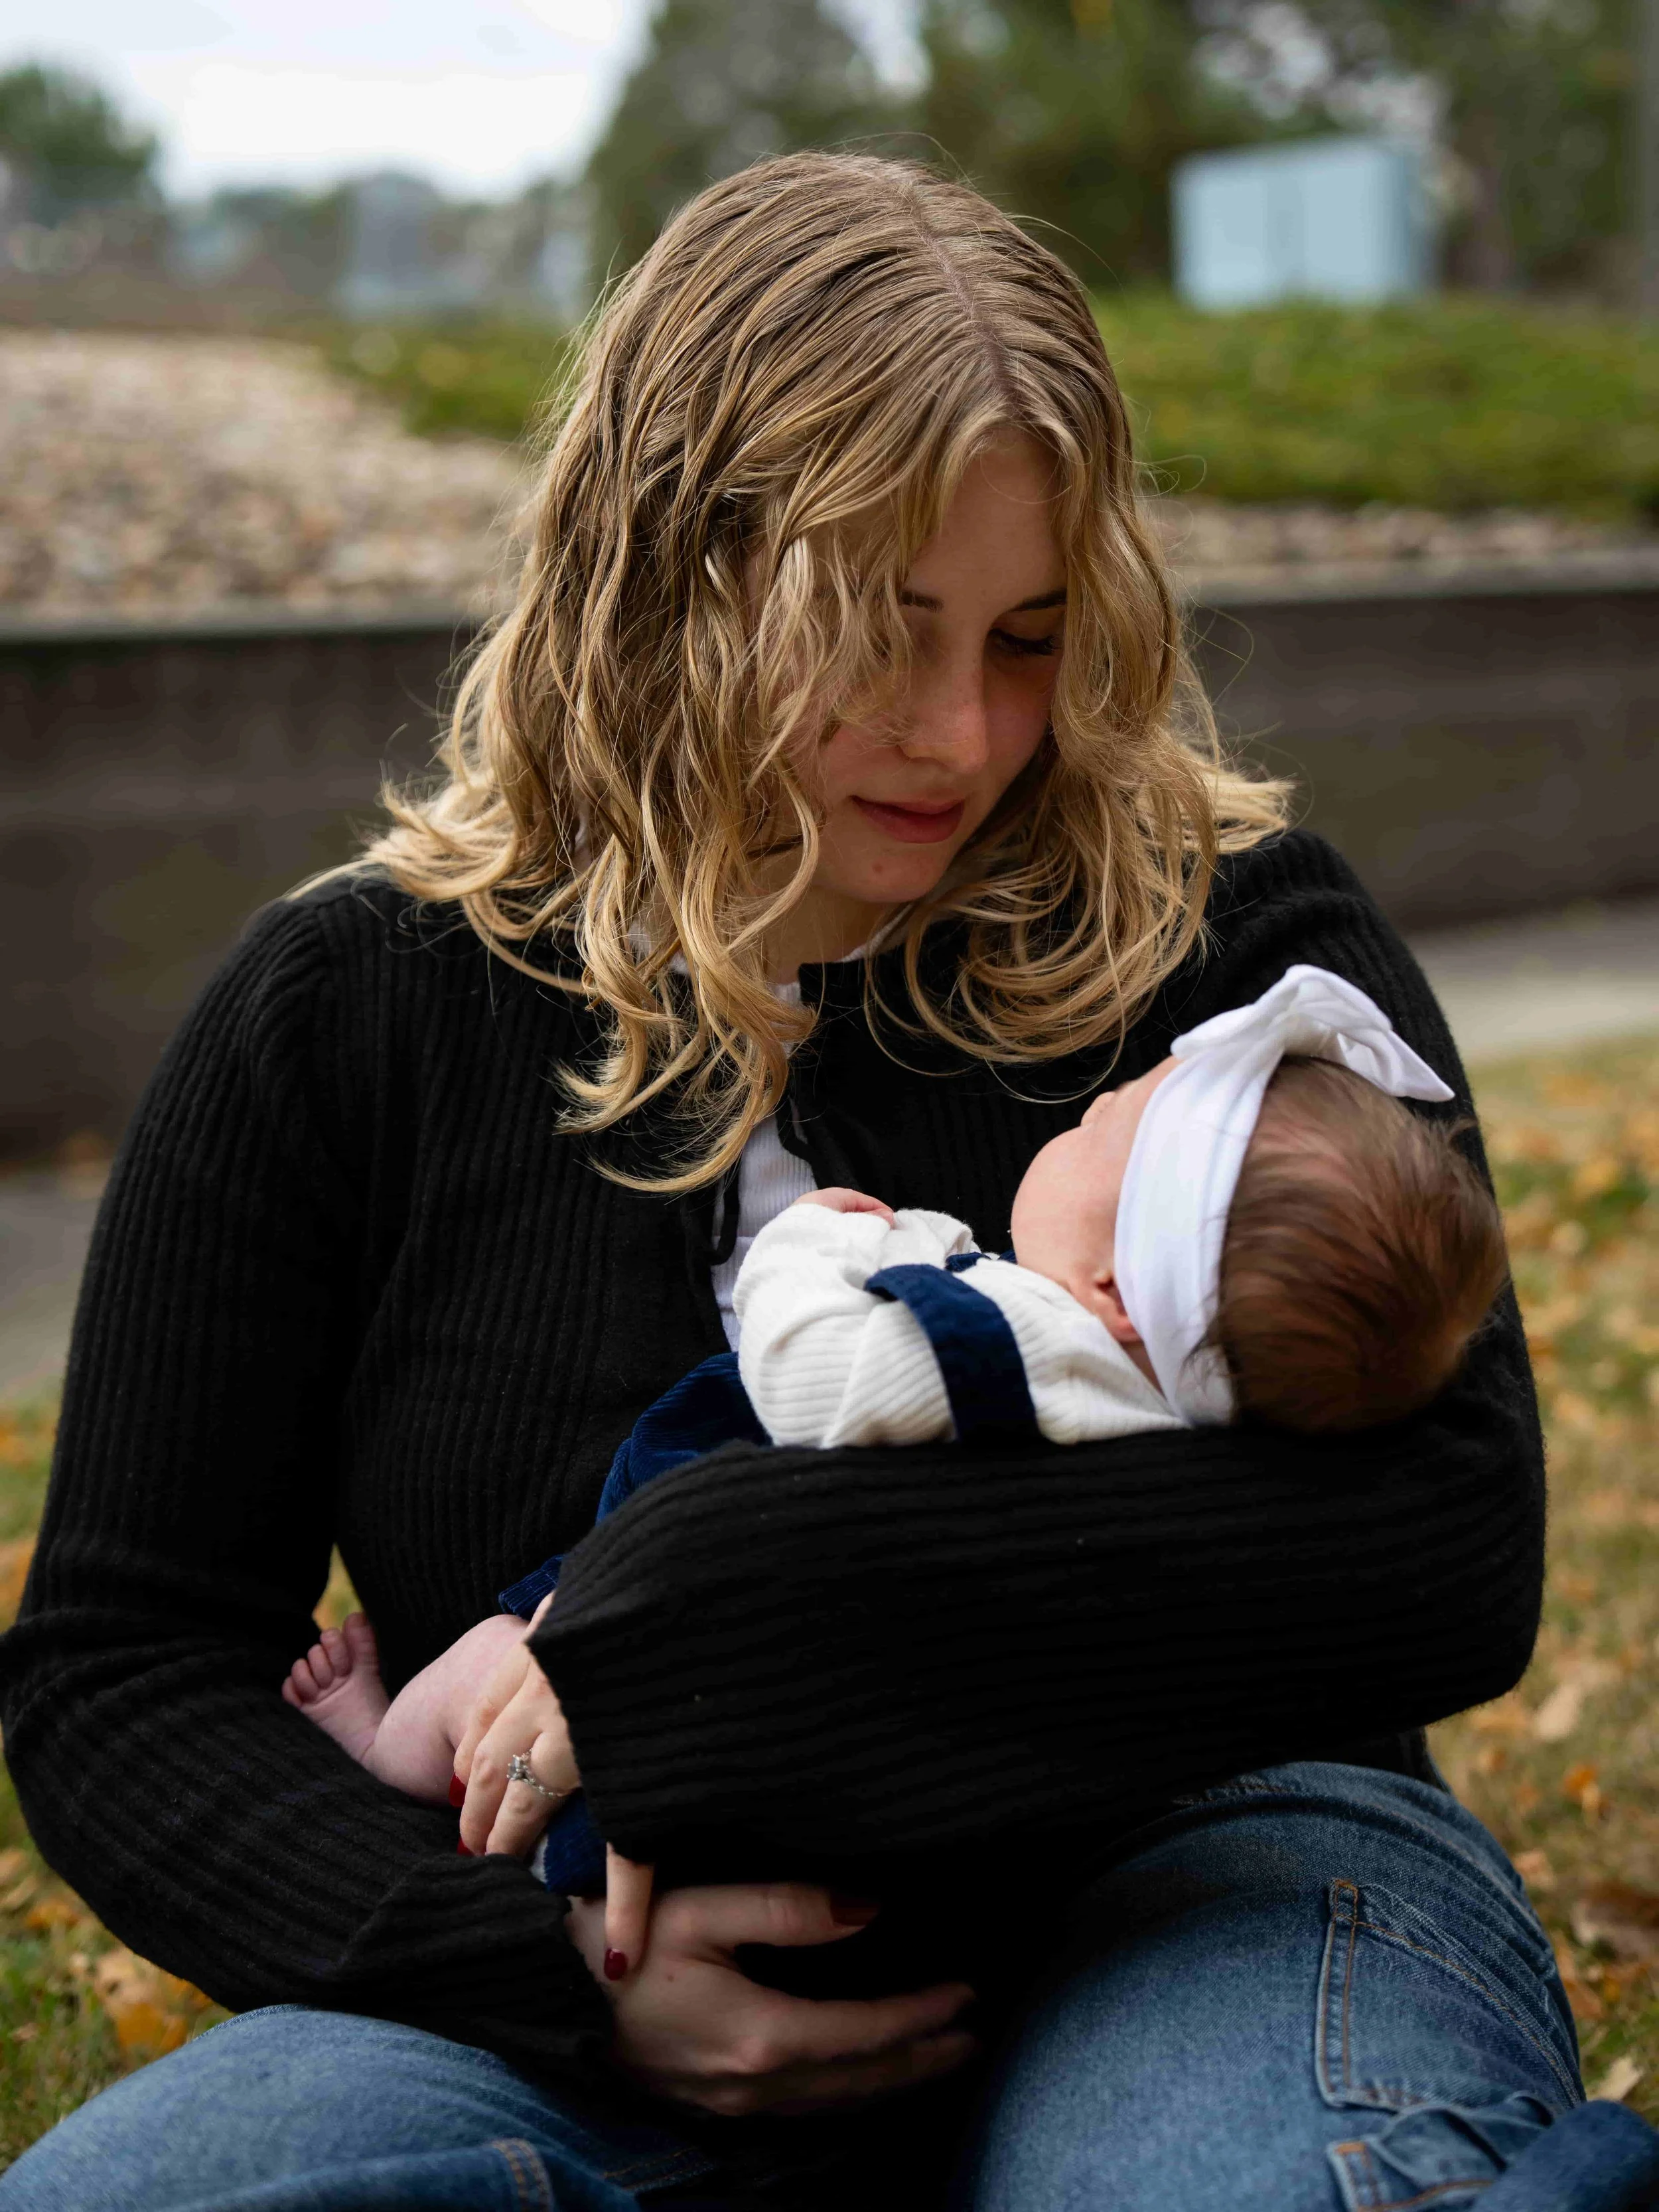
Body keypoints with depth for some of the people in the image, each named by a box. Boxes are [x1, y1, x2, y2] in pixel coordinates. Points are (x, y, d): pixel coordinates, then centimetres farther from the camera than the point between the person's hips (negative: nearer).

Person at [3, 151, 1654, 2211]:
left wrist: (718, 1608, -18)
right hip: (613, 1994, 4)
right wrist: (556, 1972, -14)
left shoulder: (1237, 939, 2)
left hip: (1189, 1863, -3)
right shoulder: (346, 1014, 4)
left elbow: (1451, 1542, -11)